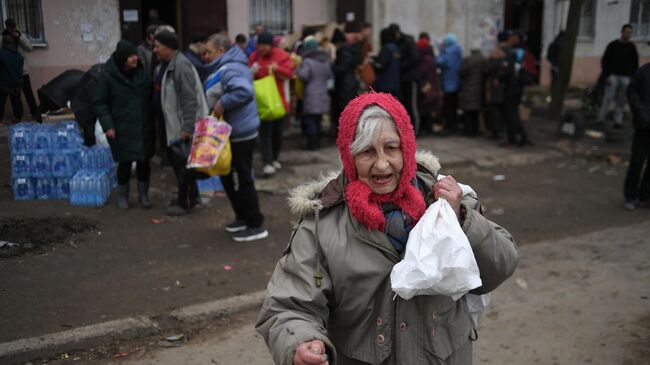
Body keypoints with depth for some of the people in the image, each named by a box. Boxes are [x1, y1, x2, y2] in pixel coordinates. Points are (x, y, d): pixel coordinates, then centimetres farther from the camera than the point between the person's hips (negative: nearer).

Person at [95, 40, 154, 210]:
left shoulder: (143, 71, 0)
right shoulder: (107, 75, -10)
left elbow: (152, 95, 9)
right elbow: (100, 102, -6)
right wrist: (108, 125, -13)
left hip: (144, 127, 3)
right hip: (122, 129, -3)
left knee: (144, 161, 8)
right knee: (125, 162, 2)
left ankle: (143, 194, 26)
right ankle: (122, 195, 24)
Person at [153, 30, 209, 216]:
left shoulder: (181, 66, -21)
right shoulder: (163, 65, 11)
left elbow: (190, 100, -25)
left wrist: (187, 128, -26)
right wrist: (162, 124, 18)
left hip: (181, 125, -10)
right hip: (169, 124, 10)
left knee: (183, 162, -1)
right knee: (175, 160, 18)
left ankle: (185, 202, 11)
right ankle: (191, 196, 32)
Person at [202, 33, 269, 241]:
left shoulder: (229, 70, -21)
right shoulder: (229, 66, 13)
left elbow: (244, 91, -38)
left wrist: (222, 103, -26)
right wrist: (219, 104, 7)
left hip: (240, 134, -11)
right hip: (236, 132, 11)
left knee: (241, 180, -3)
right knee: (230, 177, 20)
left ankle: (256, 225, 7)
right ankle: (243, 217, 31)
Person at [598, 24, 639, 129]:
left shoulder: (632, 47, 10)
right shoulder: (613, 45, 0)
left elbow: (635, 64, 15)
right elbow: (604, 61, -1)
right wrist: (606, 76, -8)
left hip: (626, 77, 3)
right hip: (613, 76, -3)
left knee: (621, 101, 2)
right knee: (608, 98, -7)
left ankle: (618, 121, 7)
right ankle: (601, 119, -1)